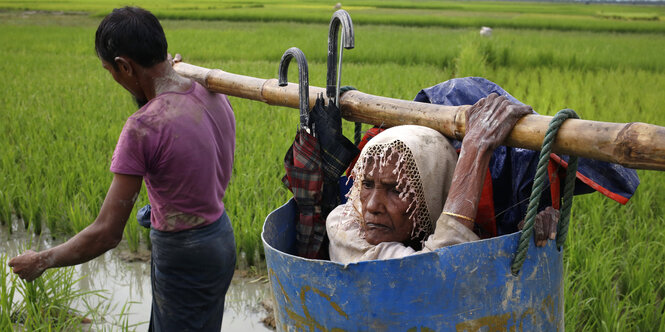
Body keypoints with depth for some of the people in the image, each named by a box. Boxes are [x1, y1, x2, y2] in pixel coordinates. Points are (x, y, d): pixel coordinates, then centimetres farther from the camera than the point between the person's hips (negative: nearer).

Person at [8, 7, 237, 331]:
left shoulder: (142, 128, -27)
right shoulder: (212, 94, -4)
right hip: (221, 236, 8)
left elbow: (107, 233, -23)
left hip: (183, 256, -8)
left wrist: (40, 261, -8)